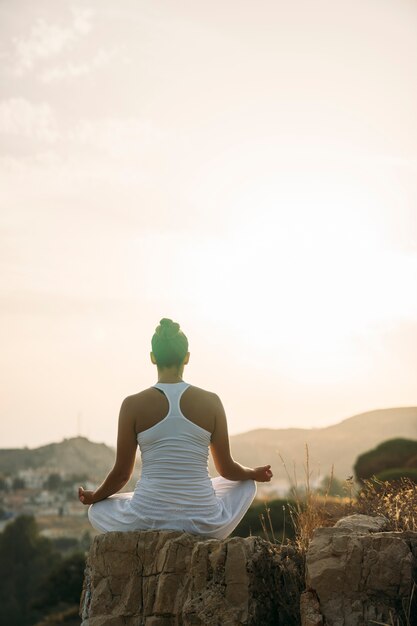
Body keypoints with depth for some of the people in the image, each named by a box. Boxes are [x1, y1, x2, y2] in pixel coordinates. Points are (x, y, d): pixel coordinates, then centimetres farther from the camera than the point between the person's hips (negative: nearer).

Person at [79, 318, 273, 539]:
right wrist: (254, 473, 28)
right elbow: (227, 469, 5)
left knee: (98, 510, 34)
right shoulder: (211, 402, -3)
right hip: (203, 524, 1)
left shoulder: (133, 405, -5)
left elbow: (121, 473, 0)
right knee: (246, 484, 33)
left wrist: (94, 497, 21)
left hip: (147, 520, -1)